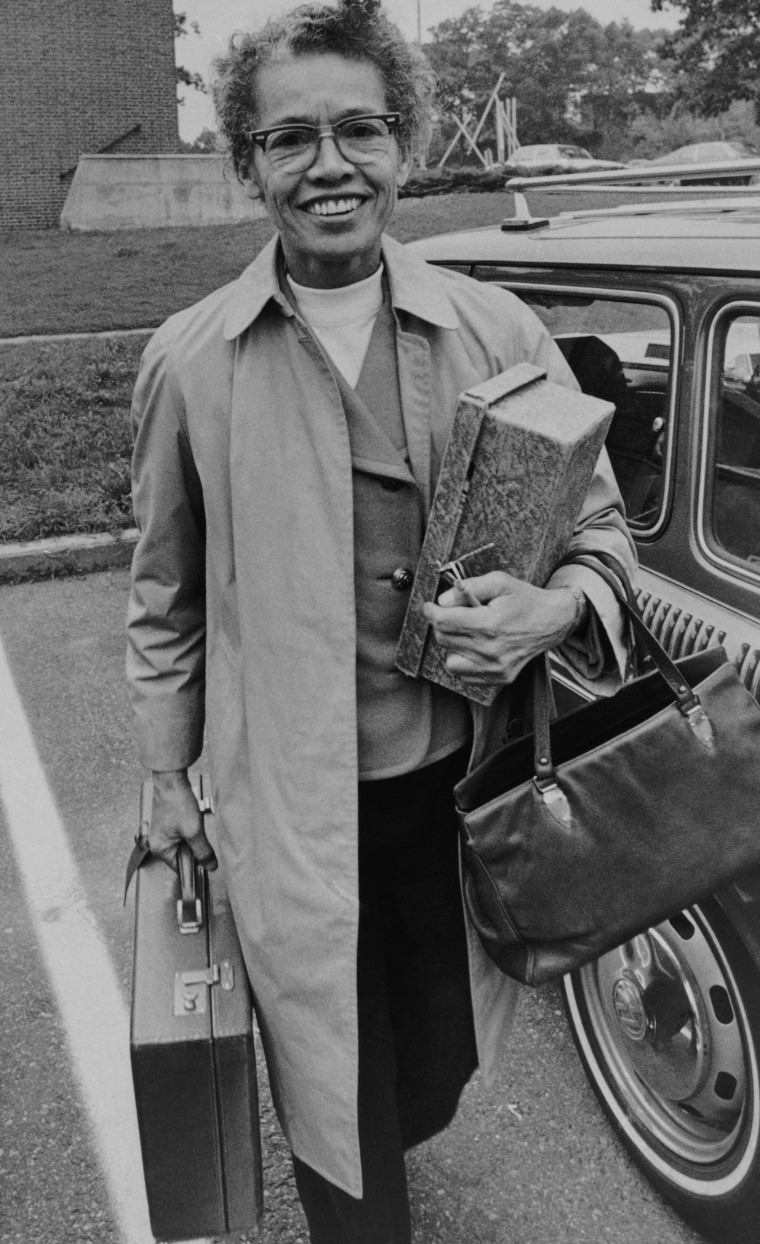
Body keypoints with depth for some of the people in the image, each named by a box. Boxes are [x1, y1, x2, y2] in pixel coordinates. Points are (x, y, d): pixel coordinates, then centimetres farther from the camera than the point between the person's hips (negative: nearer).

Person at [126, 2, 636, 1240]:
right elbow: (165, 593, 6)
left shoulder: (498, 331, -3)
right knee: (344, 1131, 11)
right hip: (289, 806, -2)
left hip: (460, 785, 2)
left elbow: (600, 525, 5)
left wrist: (554, 610, -17)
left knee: (431, 1080, 24)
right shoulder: (188, 360, -4)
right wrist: (168, 775, 10)